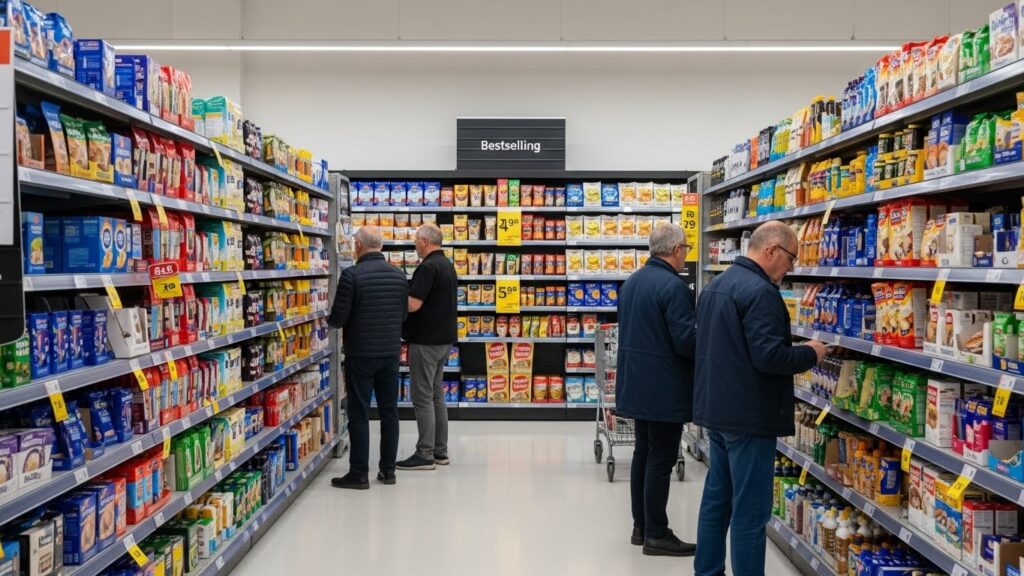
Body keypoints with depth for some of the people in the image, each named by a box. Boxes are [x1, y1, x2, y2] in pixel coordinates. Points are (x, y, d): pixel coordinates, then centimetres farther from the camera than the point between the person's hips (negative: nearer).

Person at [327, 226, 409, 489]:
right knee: (389, 411, 11)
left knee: (359, 414, 2)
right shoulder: (398, 275, 4)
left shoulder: (352, 275, -13)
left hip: (361, 354, -5)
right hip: (391, 352, 5)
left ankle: (359, 474, 7)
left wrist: (331, 321, 9)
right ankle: (388, 470, 18)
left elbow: (338, 318, -13)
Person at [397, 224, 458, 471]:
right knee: (437, 395, 14)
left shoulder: (428, 267, -18)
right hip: (444, 338, 10)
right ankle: (440, 451, 19)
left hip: (426, 341, -10)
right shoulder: (447, 265, 13)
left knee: (423, 397, -4)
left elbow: (413, 304, -24)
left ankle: (425, 454, 0)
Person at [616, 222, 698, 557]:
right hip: (664, 389, -9)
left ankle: (641, 526, 23)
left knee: (643, 454, 15)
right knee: (661, 461, -1)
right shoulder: (674, 287, -18)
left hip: (636, 384, 9)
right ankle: (656, 535, 6)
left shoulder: (632, 282, 10)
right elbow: (687, 341, -21)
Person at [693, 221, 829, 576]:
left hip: (717, 409, 10)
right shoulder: (760, 291, -18)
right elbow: (768, 357, -24)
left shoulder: (716, 285, 13)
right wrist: (810, 354, -7)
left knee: (717, 498, 16)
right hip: (748, 415, -10)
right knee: (750, 510, -2)